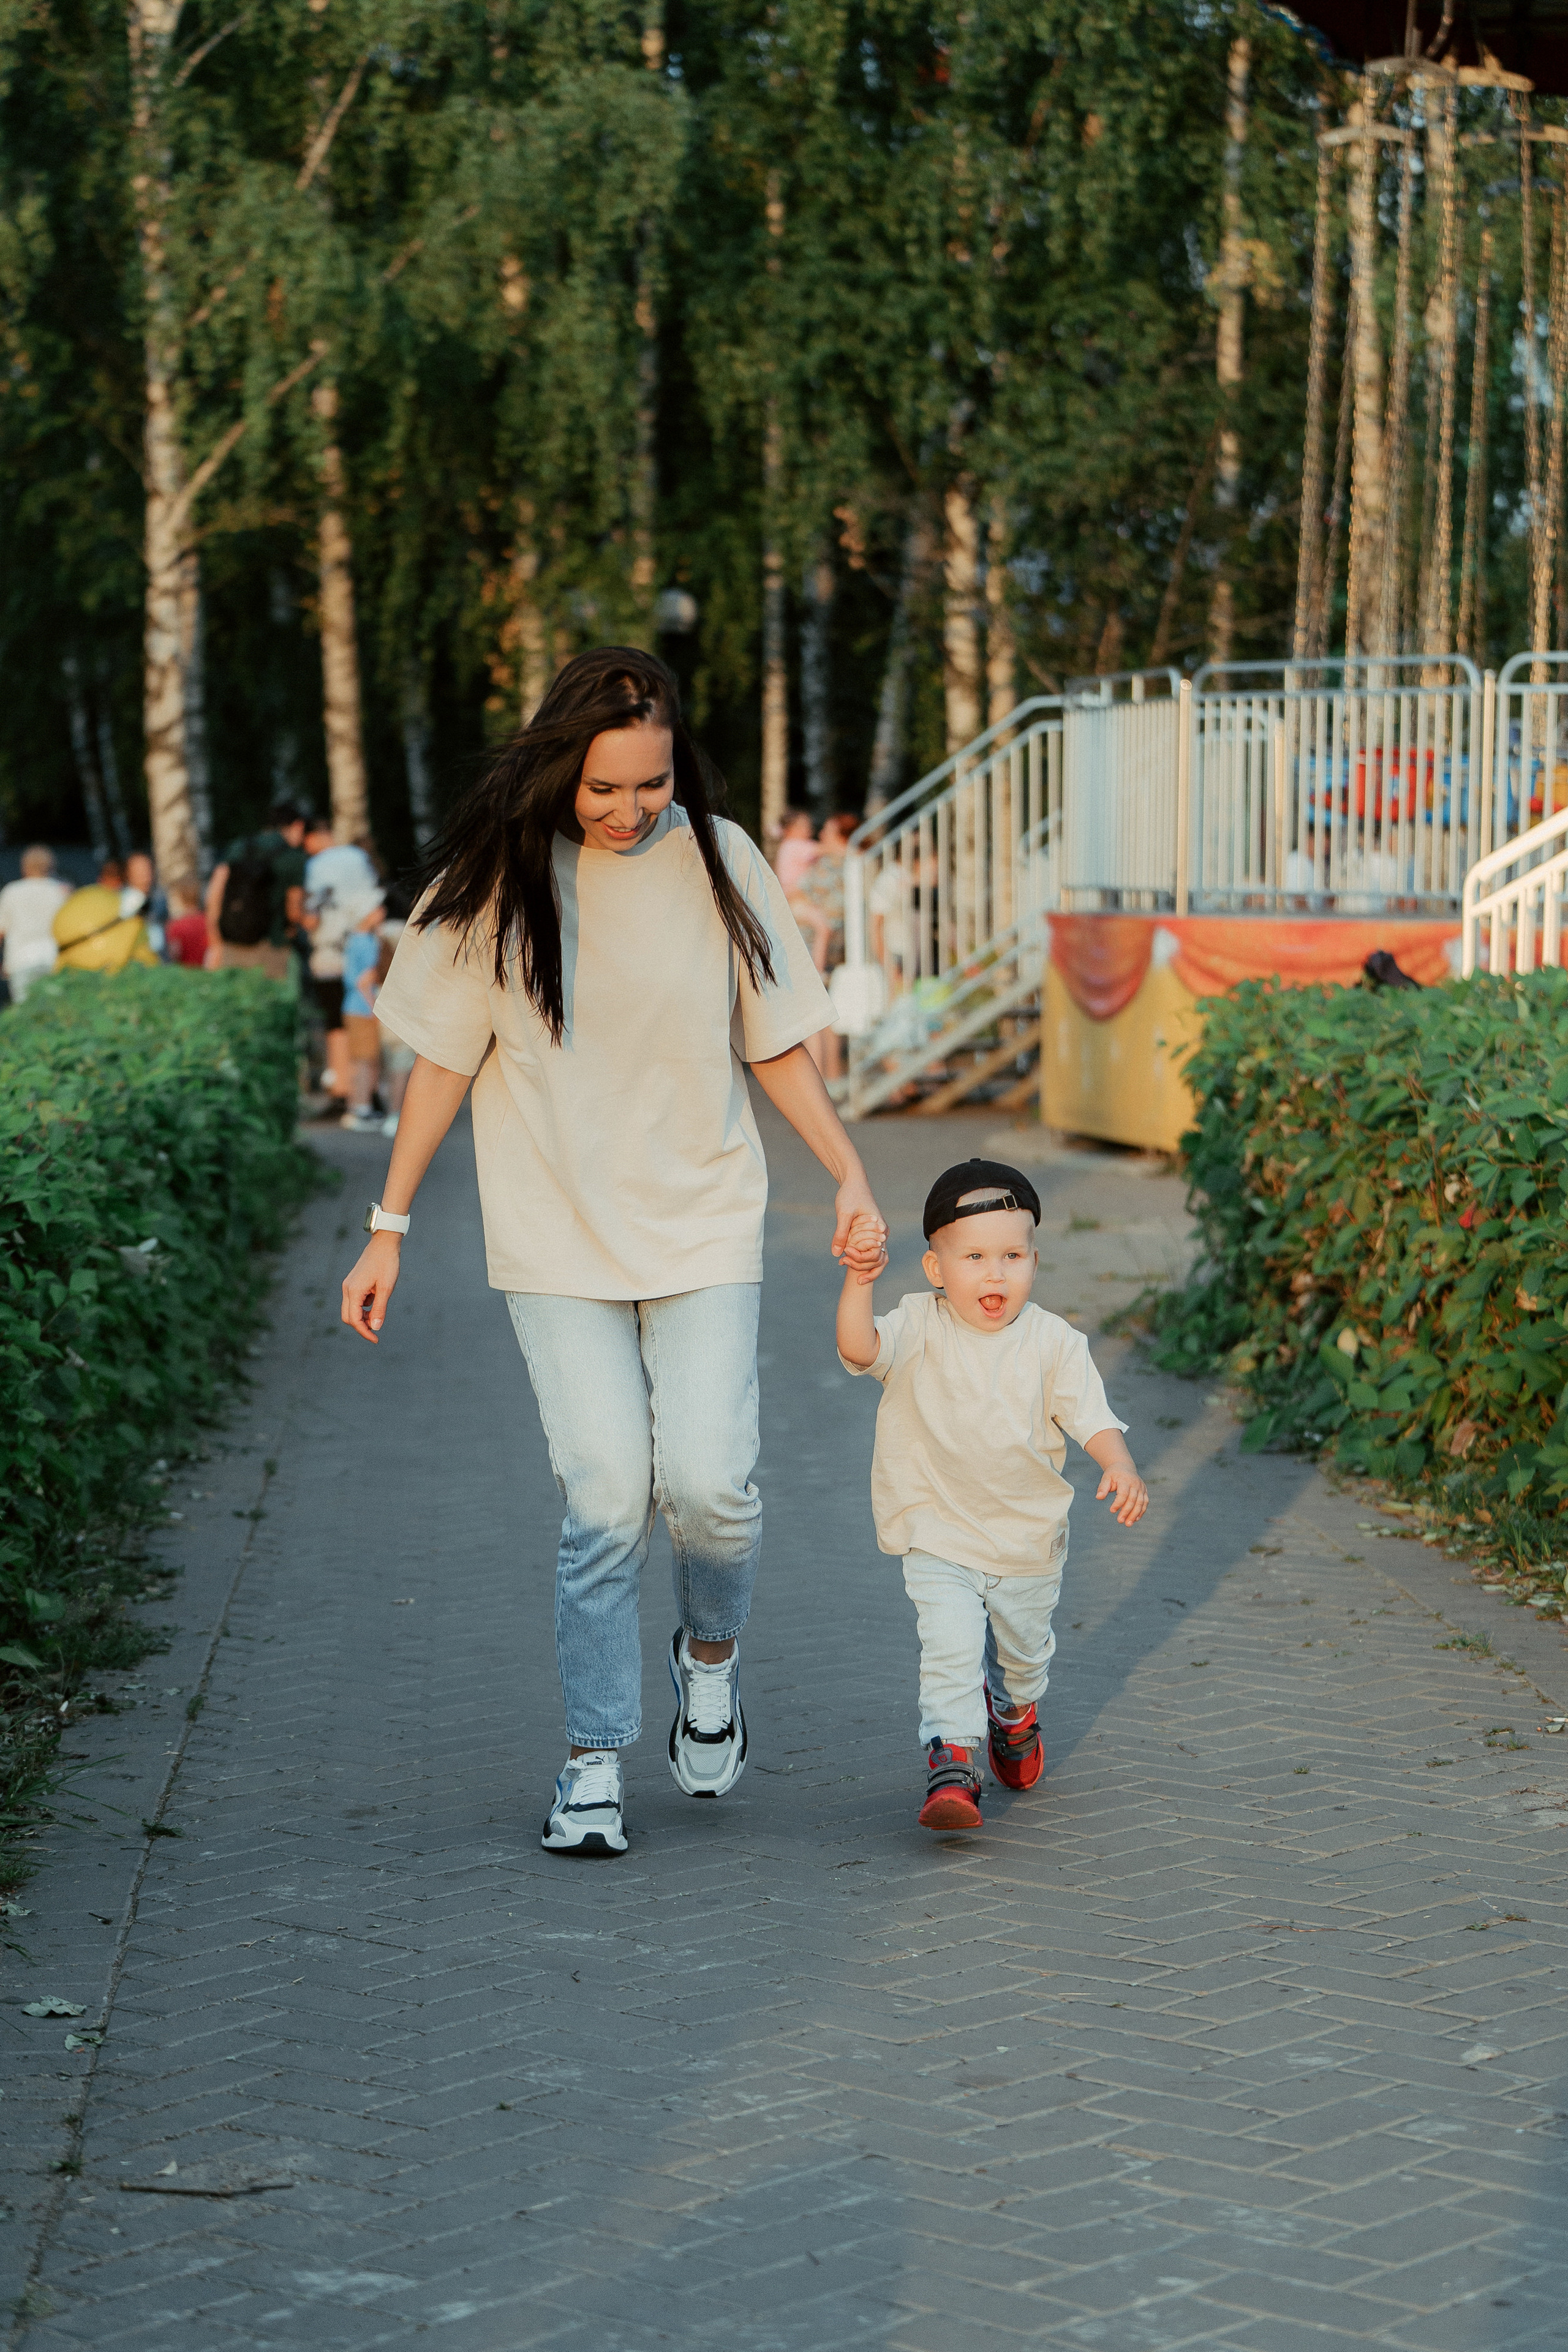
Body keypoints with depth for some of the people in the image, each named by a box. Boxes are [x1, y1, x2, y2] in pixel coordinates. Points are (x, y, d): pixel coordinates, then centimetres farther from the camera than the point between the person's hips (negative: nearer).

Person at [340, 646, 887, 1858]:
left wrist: (851, 1173, -2)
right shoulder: (499, 874, -5)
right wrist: (390, 1228, 2)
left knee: (710, 1480, -10)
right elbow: (445, 1058, 2)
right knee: (606, 1502, -10)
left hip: (703, 1223, 1)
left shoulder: (718, 861, -2)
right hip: (557, 1236, -1)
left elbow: (776, 1043, 8)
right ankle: (594, 1765, 5)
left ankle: (711, 1656, 23)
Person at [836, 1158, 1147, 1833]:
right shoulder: (920, 1328, -14)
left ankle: (1013, 1715, 53)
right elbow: (859, 1348, -31)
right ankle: (950, 1764, -18)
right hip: (938, 1538, -2)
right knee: (950, 1643, -22)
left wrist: (1121, 1468, -31)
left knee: (1024, 1650, 22)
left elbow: (1092, 1417, -12)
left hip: (1029, 1539, 2)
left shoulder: (1053, 1342, -11)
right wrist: (859, 1282, -46)